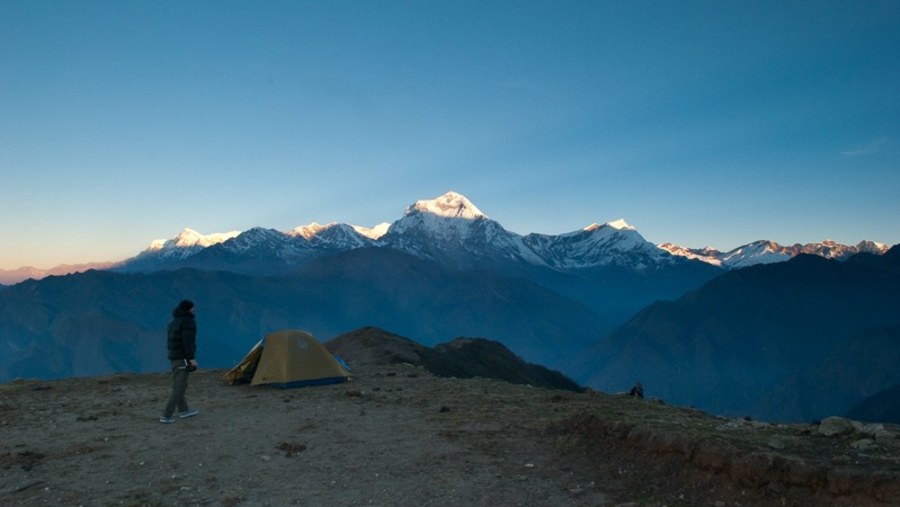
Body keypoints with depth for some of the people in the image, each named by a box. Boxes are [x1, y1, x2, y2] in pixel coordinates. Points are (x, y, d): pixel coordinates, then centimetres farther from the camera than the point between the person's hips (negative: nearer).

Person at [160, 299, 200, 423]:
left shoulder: (175, 321, 15)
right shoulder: (188, 321, -13)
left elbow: (172, 340, 18)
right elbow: (187, 340, -22)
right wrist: (191, 358, -23)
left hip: (174, 356, 10)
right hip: (183, 357, -9)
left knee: (178, 385, 17)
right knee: (179, 387, -6)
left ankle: (183, 410, 29)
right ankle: (166, 416, -9)